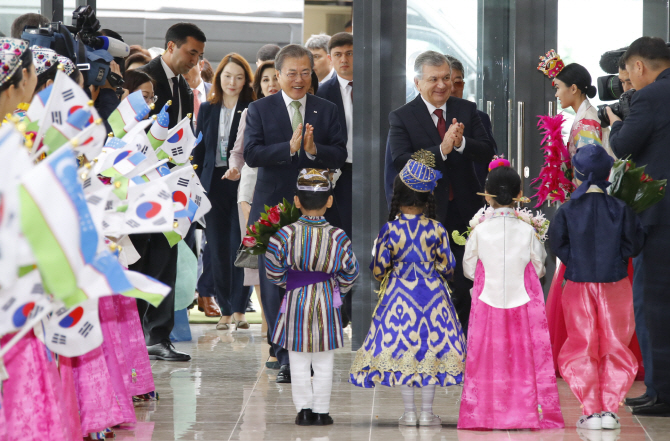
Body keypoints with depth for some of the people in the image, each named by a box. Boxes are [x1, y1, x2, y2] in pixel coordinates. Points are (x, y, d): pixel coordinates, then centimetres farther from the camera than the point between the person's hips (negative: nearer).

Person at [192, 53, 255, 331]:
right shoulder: (207, 110, 12)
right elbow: (199, 150, 14)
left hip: (243, 184, -4)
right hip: (214, 185, 4)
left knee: (240, 246, -7)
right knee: (218, 249, 3)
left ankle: (239, 310, -3)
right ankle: (225, 310, 9)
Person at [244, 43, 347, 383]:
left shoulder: (327, 111, 9)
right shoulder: (260, 110, 4)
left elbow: (340, 156, 2)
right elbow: (251, 154, -8)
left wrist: (314, 150, -18)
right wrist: (290, 147, -20)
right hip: (273, 207, -1)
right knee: (275, 283, -3)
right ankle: (286, 357, 1)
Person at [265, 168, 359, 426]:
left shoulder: (284, 235, -11)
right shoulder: (338, 237, -9)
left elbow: (274, 272, -5)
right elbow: (349, 272, -1)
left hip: (296, 300, 0)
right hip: (327, 302, 0)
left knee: (299, 364, 9)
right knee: (324, 364, 10)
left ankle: (304, 410, 10)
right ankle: (321, 411, 13)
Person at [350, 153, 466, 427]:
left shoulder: (390, 230, -8)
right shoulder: (437, 230, -6)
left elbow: (378, 270, -6)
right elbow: (447, 268, -2)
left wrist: (382, 272, 17)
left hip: (399, 293, -1)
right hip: (433, 296, 1)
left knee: (401, 351, 6)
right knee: (431, 351, 7)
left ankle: (409, 412, 7)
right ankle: (427, 412, 8)